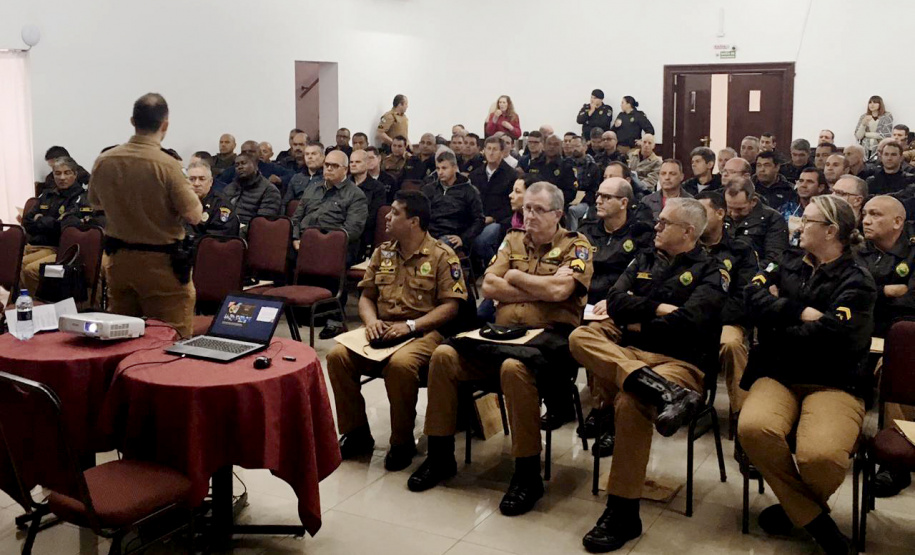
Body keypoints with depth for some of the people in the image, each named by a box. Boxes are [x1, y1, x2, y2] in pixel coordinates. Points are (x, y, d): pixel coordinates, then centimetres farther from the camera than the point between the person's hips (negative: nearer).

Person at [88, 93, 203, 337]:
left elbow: (96, 203, 14)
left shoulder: (103, 161, -3)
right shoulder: (167, 165, -20)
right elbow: (194, 216, -17)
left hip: (118, 259, 6)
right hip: (161, 262, -5)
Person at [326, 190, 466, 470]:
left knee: (400, 364, -38)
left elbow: (450, 307, -8)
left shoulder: (442, 255, -3)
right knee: (337, 355, -20)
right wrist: (371, 320, -5)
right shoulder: (382, 252, 15)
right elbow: (366, 296, 19)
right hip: (383, 330, 6)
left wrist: (409, 326, -18)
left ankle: (402, 442, -16)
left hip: (423, 332, -5)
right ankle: (356, 433, -5)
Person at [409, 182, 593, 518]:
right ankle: (440, 455, -3)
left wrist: (515, 277, 0)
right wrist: (540, 290, -3)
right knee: (444, 355, -16)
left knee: (515, 367, -38)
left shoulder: (576, 245, 4)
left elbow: (559, 289, -15)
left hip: (550, 335, -6)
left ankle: (528, 474, -24)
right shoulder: (513, 240, 19)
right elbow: (489, 287, 7)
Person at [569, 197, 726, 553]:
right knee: (581, 337, -23)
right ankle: (661, 391, -40)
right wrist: (657, 309, -4)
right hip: (629, 349, 6)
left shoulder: (709, 272, 4)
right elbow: (615, 302, 7)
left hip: (680, 359, -5)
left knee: (630, 403, -35)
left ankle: (623, 513, -23)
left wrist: (639, 323, -1)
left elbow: (687, 324, -12)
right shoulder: (646, 259, 21)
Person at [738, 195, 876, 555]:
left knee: (820, 455, -34)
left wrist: (777, 317, -4)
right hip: (777, 375, 3)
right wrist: (801, 312, -11)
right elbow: (754, 299, -1)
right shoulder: (786, 263, 16)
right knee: (753, 428, -32)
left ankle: (795, 508, 4)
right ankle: (815, 521, -10)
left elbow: (833, 333, -14)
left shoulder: (857, 281, 2)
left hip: (833, 383, -3)